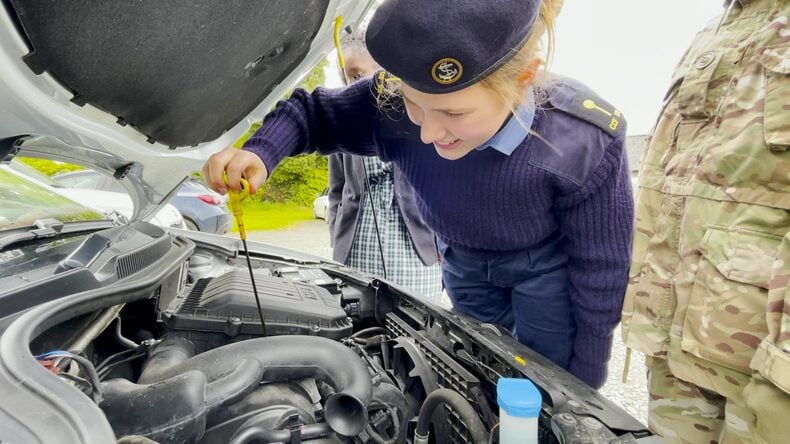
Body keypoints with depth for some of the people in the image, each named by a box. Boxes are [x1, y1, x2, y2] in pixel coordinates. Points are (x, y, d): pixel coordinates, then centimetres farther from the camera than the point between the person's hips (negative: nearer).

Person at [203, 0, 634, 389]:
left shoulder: (585, 143, -34)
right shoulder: (393, 104, -32)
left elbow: (600, 265, -20)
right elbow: (312, 112, -11)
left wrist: (583, 379, -11)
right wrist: (259, 152, -34)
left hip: (545, 268, -2)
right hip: (464, 263, 3)